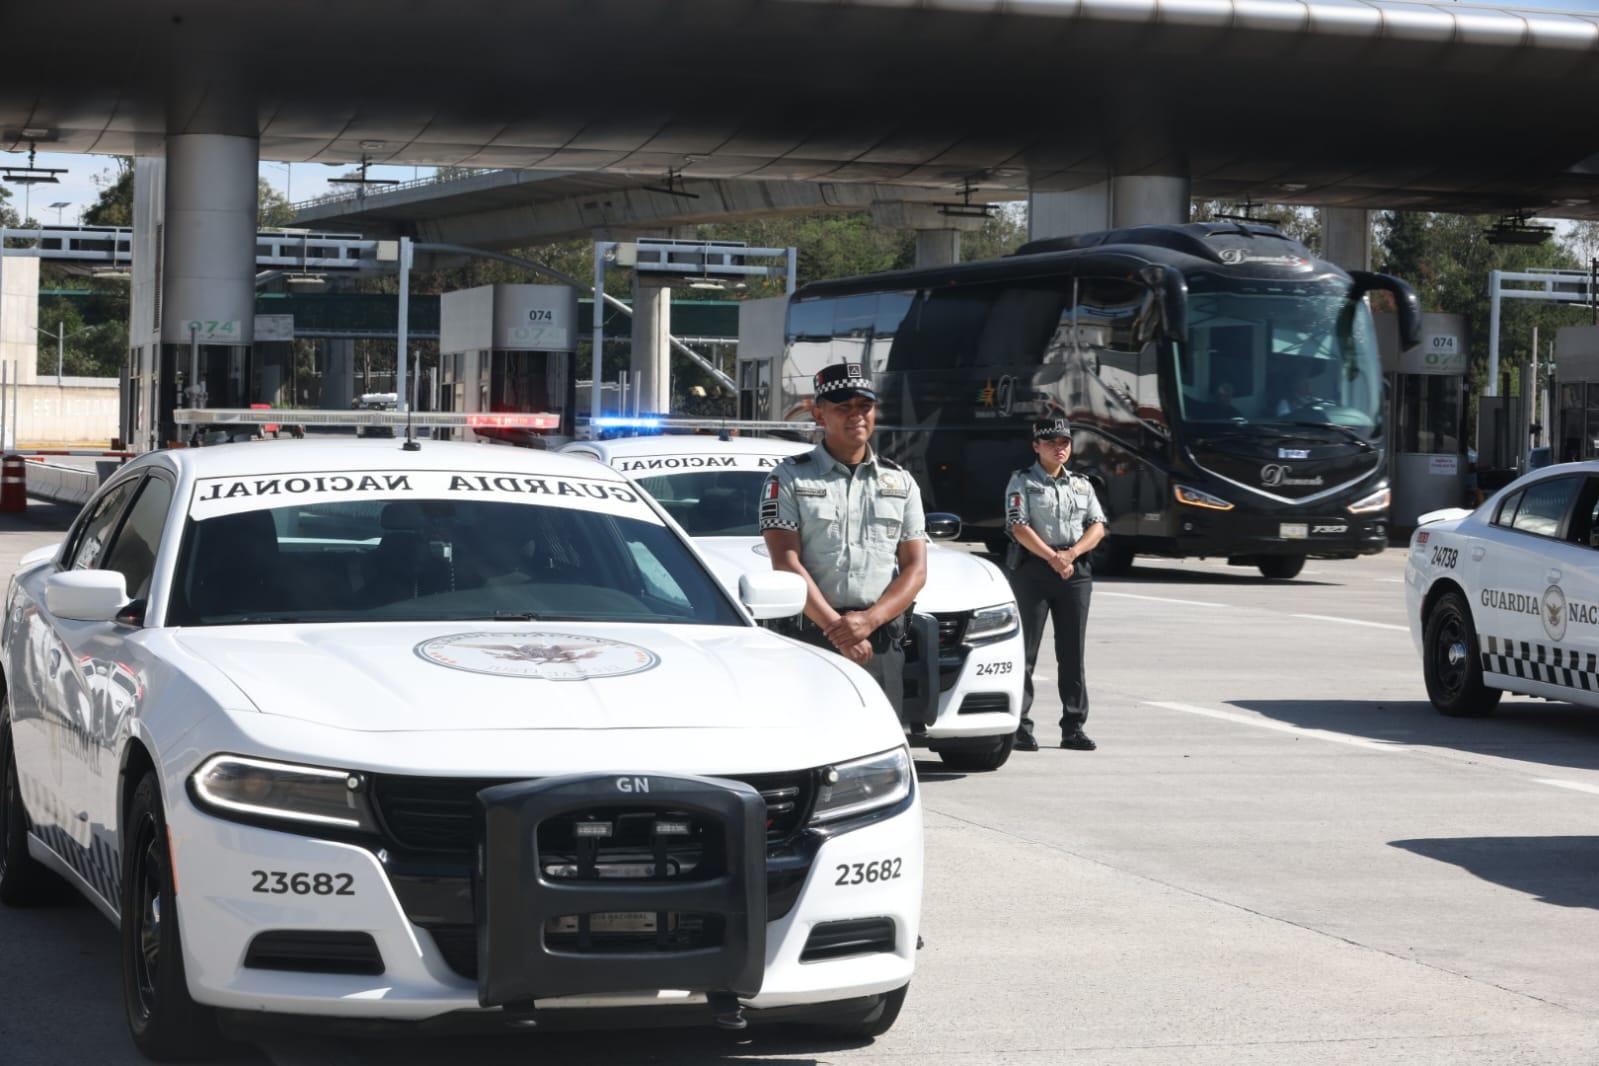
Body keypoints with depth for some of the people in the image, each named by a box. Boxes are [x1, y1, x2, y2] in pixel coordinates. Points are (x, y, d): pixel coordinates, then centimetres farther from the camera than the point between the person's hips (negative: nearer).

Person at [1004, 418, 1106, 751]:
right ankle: (1020, 727, -2)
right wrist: (1053, 558, -19)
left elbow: (1098, 526, 7)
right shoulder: (1022, 481, 2)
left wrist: (1071, 554, -11)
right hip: (1033, 570, -4)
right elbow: (1019, 527, -10)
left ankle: (1073, 727, 9)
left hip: (1076, 572, 4)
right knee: (1025, 651, -4)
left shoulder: (1082, 485, 16)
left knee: (1072, 654, 5)